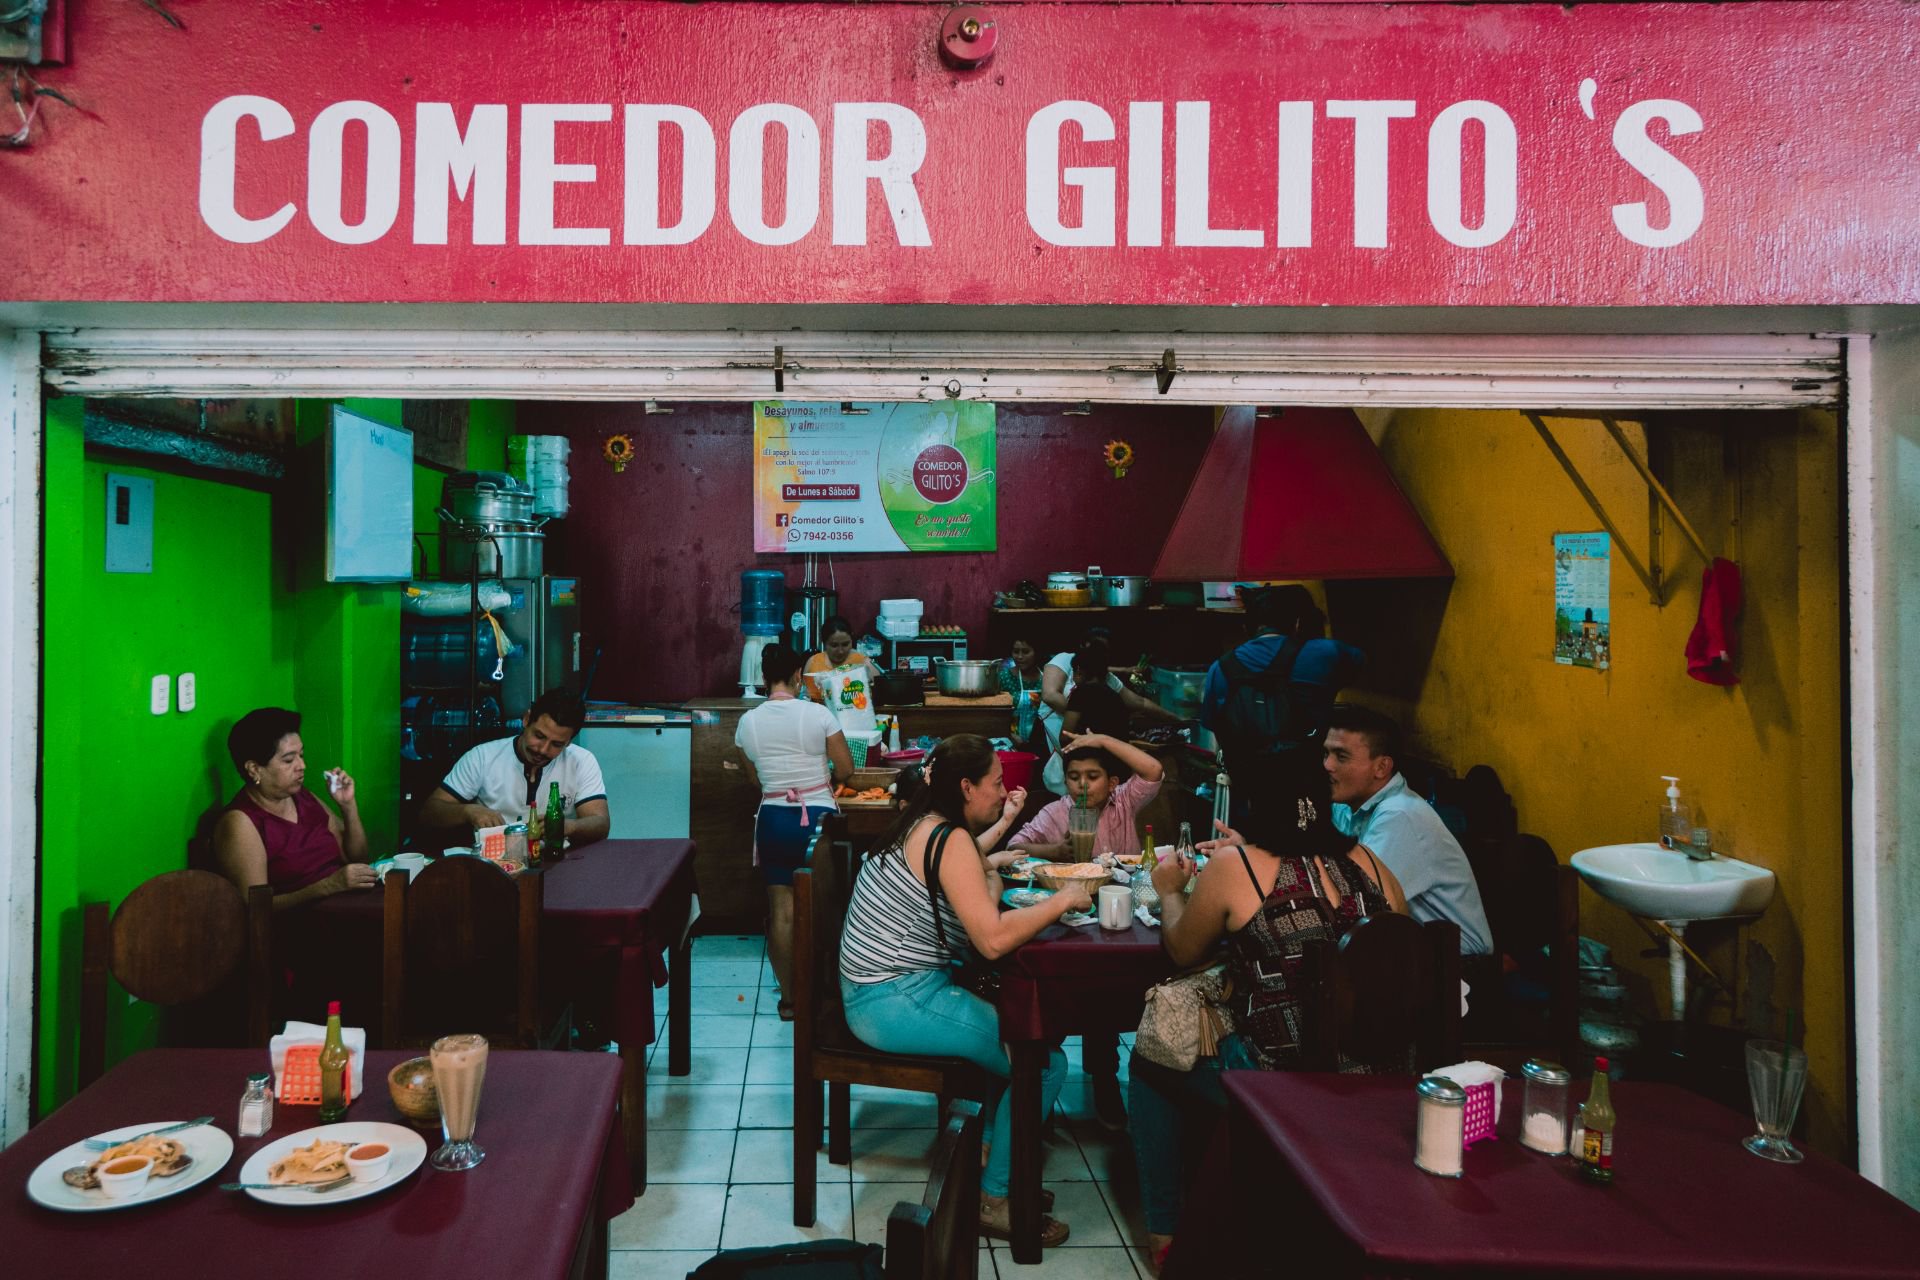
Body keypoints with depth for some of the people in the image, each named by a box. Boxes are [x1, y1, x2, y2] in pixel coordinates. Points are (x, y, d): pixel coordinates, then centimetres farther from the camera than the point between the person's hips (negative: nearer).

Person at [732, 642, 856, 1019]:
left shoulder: (748, 723, -1)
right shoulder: (818, 714, -10)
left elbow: (754, 778, 10)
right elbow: (845, 770, -4)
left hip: (774, 820, 2)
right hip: (818, 817, -2)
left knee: (782, 911, 9)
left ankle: (789, 998, 16)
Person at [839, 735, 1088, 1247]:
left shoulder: (925, 824, 10)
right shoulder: (951, 838, -19)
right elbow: (993, 939, -28)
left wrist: (1001, 825, 31)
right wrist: (1062, 900, -16)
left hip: (883, 990, 10)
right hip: (897, 1004, -10)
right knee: (1045, 1064, -8)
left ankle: (991, 1155, 22)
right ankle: (995, 1201, 7)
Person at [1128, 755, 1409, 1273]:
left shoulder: (1232, 867, -11)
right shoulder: (1366, 862, 1)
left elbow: (1182, 952, 4)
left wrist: (1170, 892, 24)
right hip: (1379, 1080, 6)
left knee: (1148, 1066, 23)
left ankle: (1166, 1230, 29)